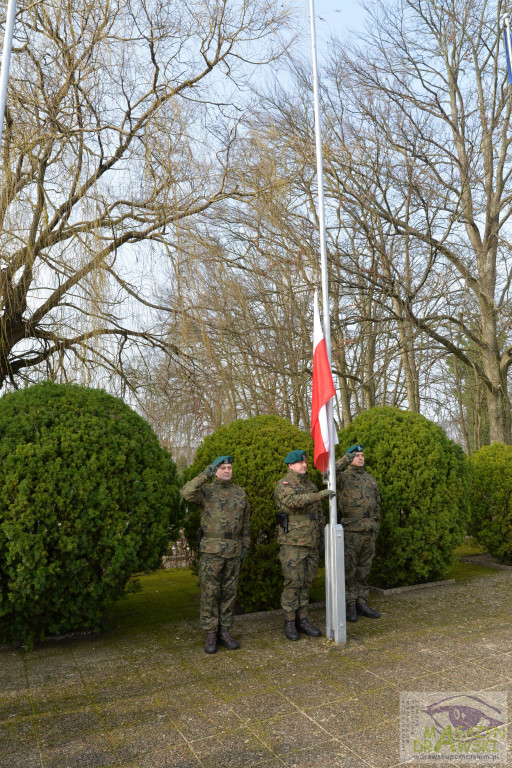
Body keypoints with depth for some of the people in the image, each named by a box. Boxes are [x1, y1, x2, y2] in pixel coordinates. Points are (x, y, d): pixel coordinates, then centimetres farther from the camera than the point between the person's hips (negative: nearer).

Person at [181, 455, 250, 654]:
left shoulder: (240, 492, 9)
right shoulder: (206, 490, -3)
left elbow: (245, 522, 14)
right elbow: (187, 493, -25)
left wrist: (245, 547, 9)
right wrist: (205, 475, -28)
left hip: (233, 549, 4)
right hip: (211, 549, -3)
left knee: (229, 592, 9)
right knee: (210, 593, 1)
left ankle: (224, 632, 19)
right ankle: (211, 634, 12)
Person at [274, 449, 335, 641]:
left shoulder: (310, 485, 14)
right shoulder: (283, 485, -8)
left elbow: (319, 513, 20)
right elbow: (294, 501, -30)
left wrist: (322, 537, 17)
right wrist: (320, 494, -33)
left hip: (311, 543, 7)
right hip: (292, 544, -6)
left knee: (306, 582, 11)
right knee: (293, 583, -2)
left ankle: (302, 620, 21)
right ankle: (289, 622, 11)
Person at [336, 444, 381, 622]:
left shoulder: (371, 479, 16)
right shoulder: (343, 477, -2)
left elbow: (377, 504, 20)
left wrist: (376, 527, 16)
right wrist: (345, 459, -28)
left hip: (369, 532, 5)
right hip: (351, 531, -5)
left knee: (364, 570, 12)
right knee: (349, 570, 1)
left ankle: (362, 603, 21)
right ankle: (350, 605, 9)